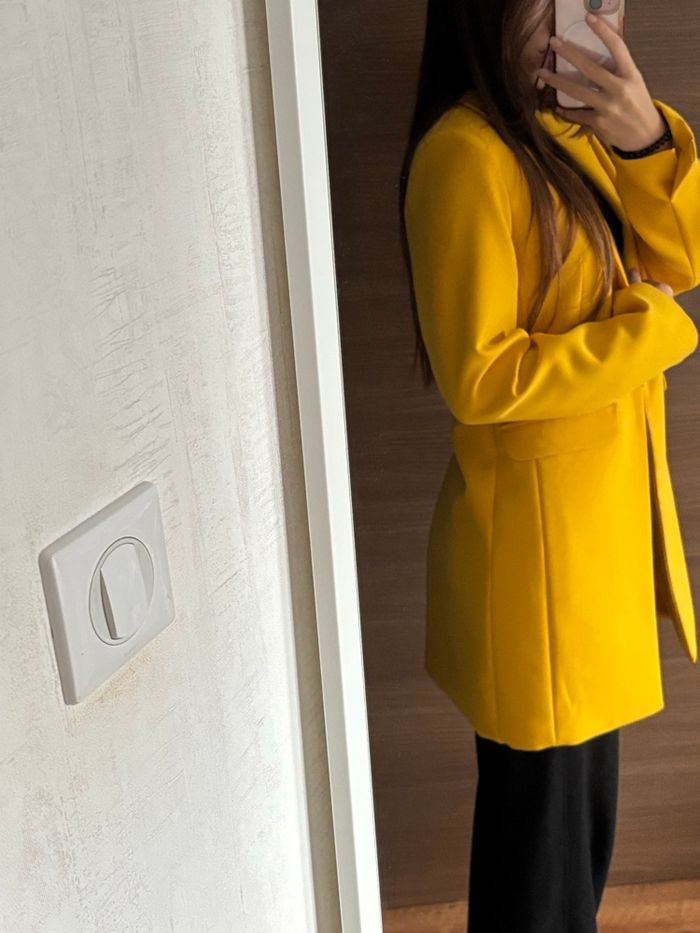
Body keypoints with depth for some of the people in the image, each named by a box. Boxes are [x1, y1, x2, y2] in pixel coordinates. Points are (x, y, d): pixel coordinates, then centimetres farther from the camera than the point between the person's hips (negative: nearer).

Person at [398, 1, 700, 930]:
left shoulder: (569, 128, 8)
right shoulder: (465, 157, -20)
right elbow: (480, 378, -23)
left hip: (603, 500, 9)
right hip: (534, 525, -9)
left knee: (579, 790, 24)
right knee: (546, 801, 9)